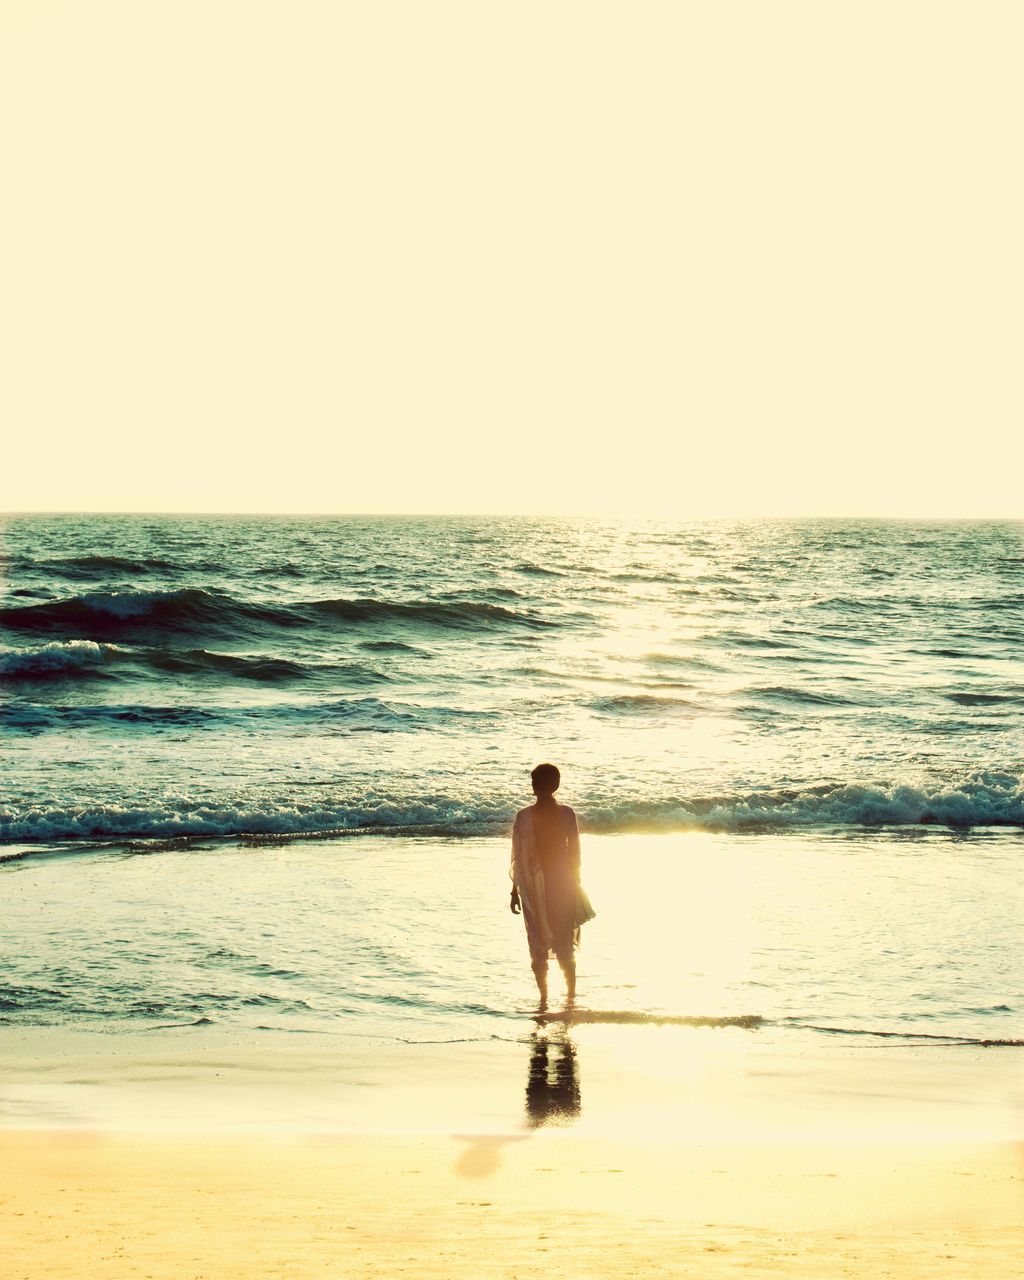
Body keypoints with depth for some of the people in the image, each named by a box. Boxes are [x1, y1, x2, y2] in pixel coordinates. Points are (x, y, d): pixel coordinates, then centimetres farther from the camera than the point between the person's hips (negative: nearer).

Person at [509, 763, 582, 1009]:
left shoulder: (524, 816, -9)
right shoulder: (566, 813, -6)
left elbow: (519, 857, -6)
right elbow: (575, 853, -2)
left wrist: (515, 890, 3)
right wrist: (576, 884, 10)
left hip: (534, 884, -1)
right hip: (562, 881, 1)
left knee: (538, 943, 7)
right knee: (565, 942, 12)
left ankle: (544, 998, 7)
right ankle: (570, 994, 11)